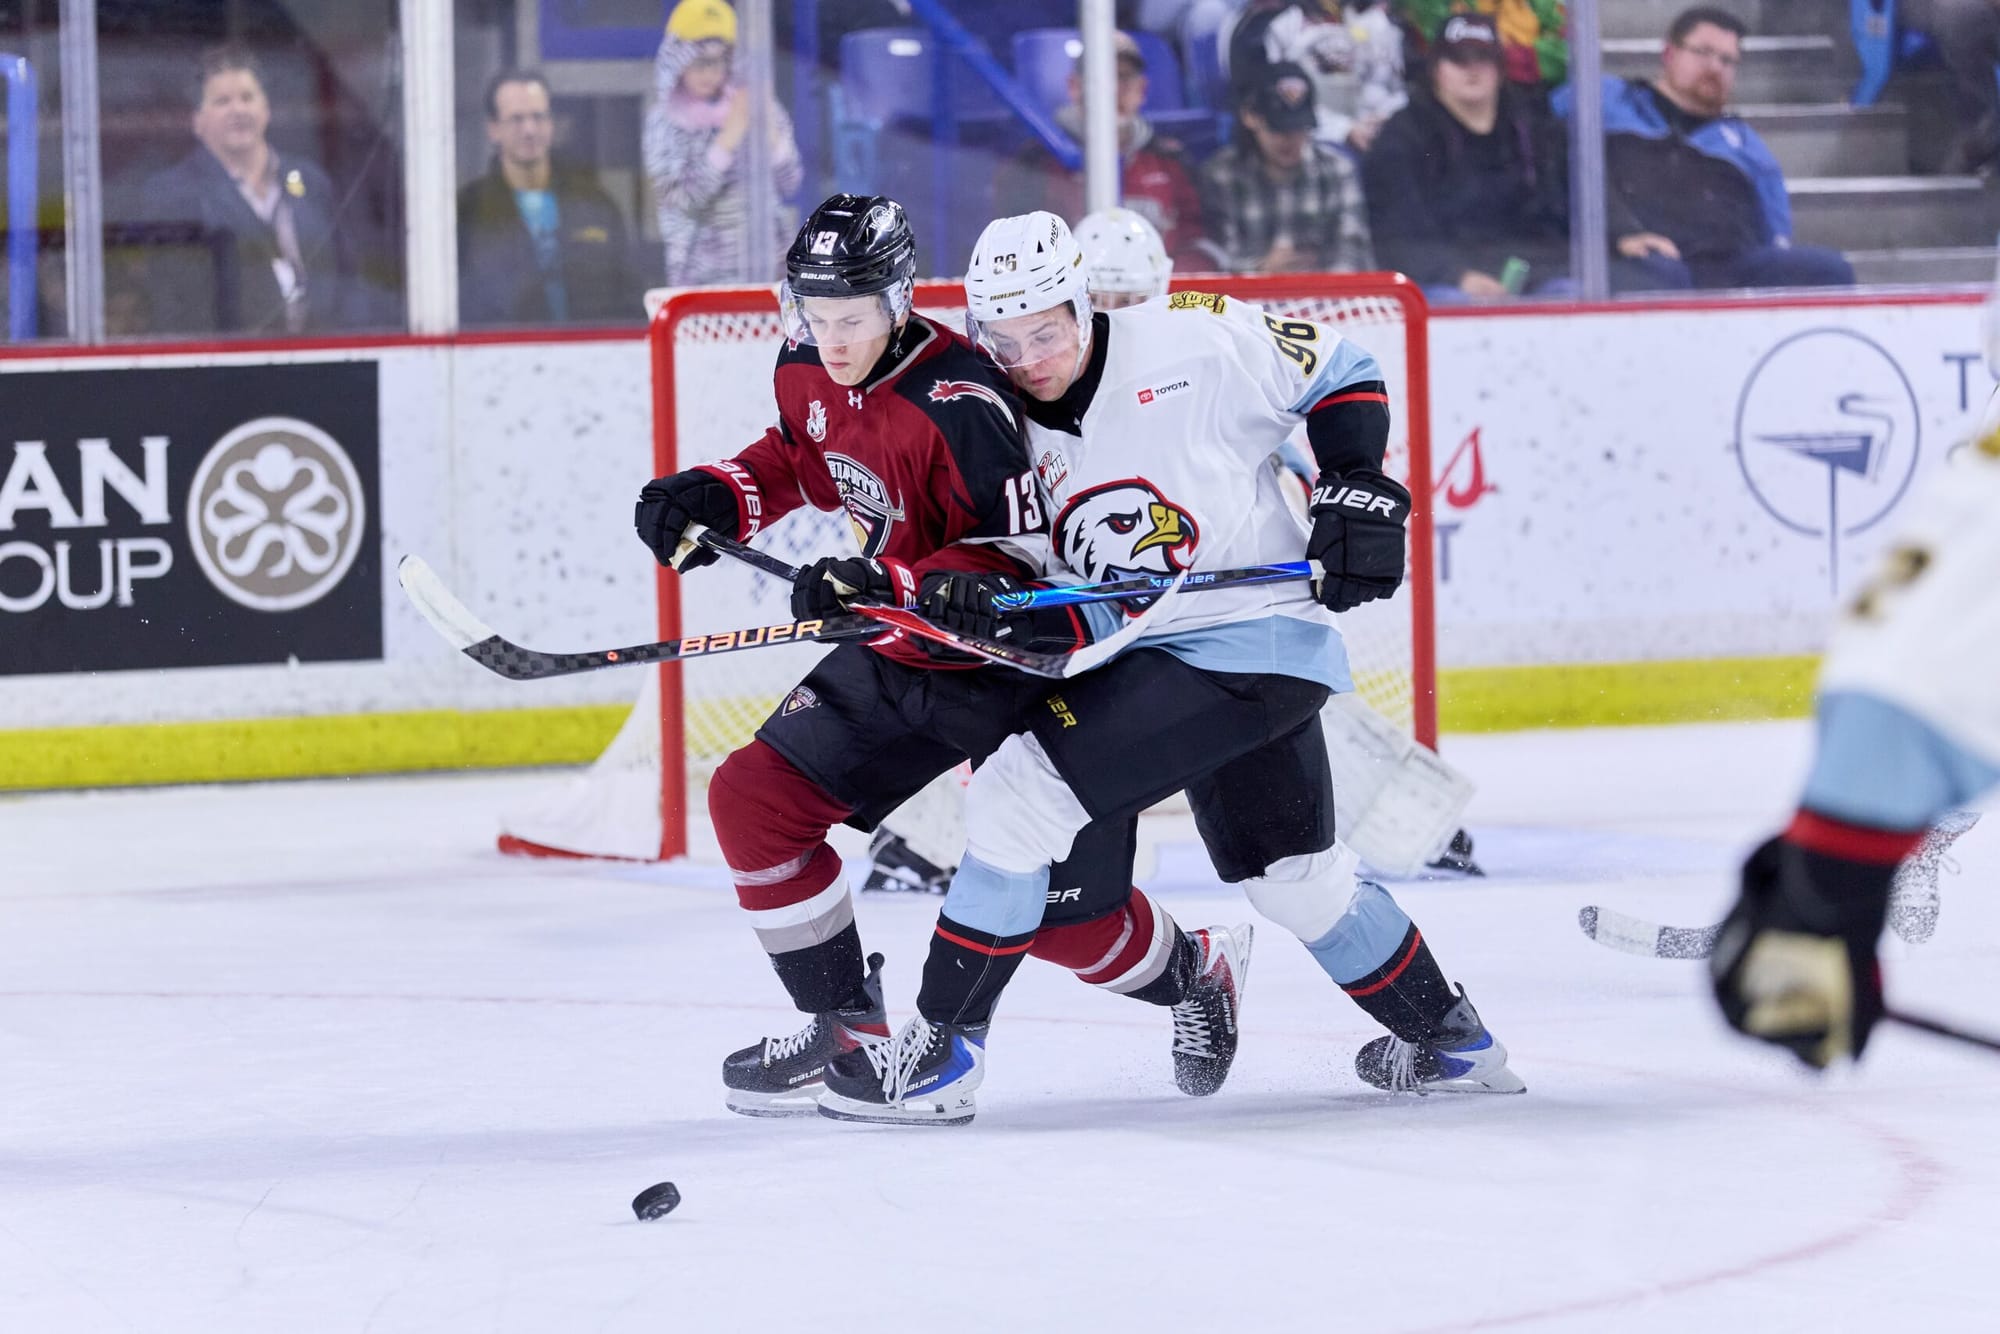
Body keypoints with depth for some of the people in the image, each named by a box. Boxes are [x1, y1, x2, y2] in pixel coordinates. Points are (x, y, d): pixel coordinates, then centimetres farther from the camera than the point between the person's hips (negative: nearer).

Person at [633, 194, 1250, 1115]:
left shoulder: (960, 408, -29)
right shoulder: (808, 372, -4)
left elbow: (1016, 565, -27)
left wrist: (891, 588, -38)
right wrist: (719, 498, 0)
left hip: (1018, 660, -8)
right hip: (901, 656, 8)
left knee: (1058, 915, -6)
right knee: (754, 798, -2)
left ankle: (1194, 974, 26)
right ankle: (846, 1021, 11)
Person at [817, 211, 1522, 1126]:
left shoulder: (1192, 344, -13)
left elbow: (1340, 375, 1)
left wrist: (1357, 491, -10)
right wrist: (972, 604, -17)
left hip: (1253, 632, -8)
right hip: (1144, 654, 8)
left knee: (1021, 795, -17)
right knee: (1294, 879, 20)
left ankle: (939, 1053, -10)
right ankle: (1448, 1041, 40)